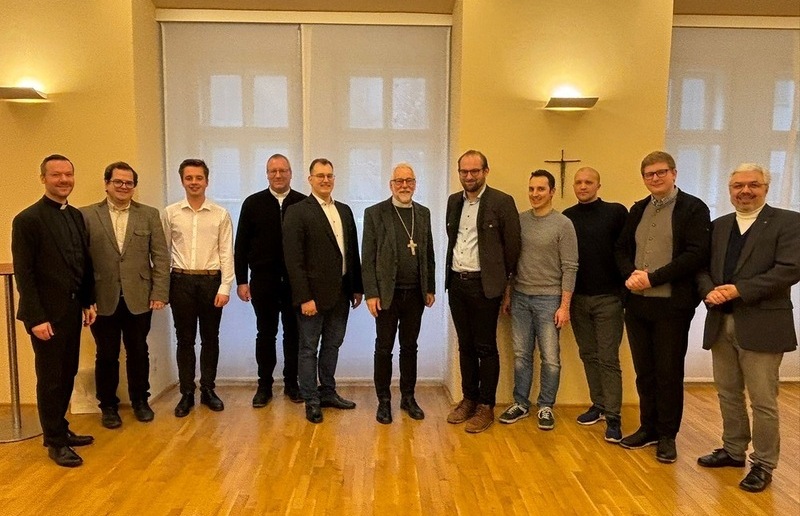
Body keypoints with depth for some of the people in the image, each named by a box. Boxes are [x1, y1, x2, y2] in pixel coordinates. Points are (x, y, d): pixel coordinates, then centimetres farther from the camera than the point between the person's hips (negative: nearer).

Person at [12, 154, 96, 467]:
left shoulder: (77, 216, 8)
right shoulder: (28, 219, -12)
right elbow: (24, 273, -14)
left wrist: (88, 302, 10)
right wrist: (36, 318, -17)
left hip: (72, 309, 6)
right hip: (47, 312, -6)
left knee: (68, 375, 15)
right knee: (50, 378, 6)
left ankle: (61, 429, 31)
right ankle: (55, 442, 20)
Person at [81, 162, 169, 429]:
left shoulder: (149, 215, 4)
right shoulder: (86, 215, 0)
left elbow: (160, 256, 1)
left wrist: (159, 293, -6)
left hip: (139, 298, 1)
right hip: (103, 299, -1)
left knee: (138, 353, 13)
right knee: (106, 356, 11)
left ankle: (140, 401, 30)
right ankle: (108, 406, 28)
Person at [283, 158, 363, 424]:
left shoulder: (344, 210, 11)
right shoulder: (297, 211, -8)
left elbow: (353, 251, 13)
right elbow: (294, 259, -13)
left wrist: (357, 287, 9)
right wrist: (304, 297, -18)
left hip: (341, 292, 6)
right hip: (314, 293, -6)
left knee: (332, 345, 16)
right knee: (309, 349, 7)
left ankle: (328, 392, 31)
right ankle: (311, 401, 19)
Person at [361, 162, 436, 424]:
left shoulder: (423, 213, 9)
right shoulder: (375, 213, -4)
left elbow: (428, 254, 11)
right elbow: (367, 257, -6)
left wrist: (430, 289, 7)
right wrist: (371, 293, -11)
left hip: (415, 293, 4)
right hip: (387, 293, -3)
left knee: (410, 347, 13)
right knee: (384, 348, 6)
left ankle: (408, 398, 26)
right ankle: (383, 400, 20)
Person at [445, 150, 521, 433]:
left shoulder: (502, 202, -8)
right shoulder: (454, 201, 10)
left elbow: (512, 245, -5)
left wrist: (503, 280, 0)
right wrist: (453, 271, 15)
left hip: (484, 284, -5)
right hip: (457, 282, 5)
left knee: (485, 347, 3)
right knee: (465, 345, 14)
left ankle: (486, 407, 15)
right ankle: (468, 399, 27)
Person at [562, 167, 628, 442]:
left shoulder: (616, 212, -5)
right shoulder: (567, 217, 6)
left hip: (608, 298, -4)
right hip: (577, 297, 4)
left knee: (608, 358, -1)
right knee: (588, 355, 13)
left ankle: (613, 417, 6)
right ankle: (598, 405, 26)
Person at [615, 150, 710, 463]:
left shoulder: (693, 209, -5)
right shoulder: (638, 210, 13)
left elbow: (696, 254, -14)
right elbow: (622, 249, 14)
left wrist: (653, 277, -17)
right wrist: (630, 274, -6)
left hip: (672, 305, -5)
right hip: (637, 303, 5)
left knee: (669, 373, 6)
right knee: (644, 371, 13)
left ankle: (667, 435, 20)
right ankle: (648, 428, 28)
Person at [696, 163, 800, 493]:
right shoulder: (719, 226, 14)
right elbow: (702, 267, 11)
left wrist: (739, 290, -19)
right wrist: (709, 291, -10)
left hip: (760, 325, -5)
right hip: (721, 324, 5)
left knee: (763, 401, 3)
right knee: (728, 394, 16)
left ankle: (763, 465, 19)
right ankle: (733, 450, 32)